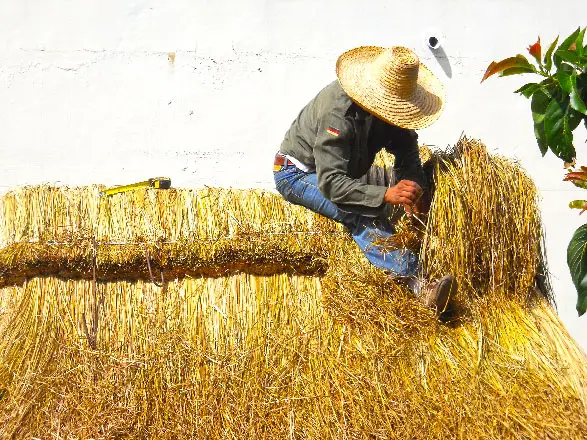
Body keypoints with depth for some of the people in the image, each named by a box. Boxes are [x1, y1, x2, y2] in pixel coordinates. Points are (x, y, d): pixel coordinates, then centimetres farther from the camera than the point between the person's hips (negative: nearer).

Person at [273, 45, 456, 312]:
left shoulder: (390, 106, -10)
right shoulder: (338, 112, -34)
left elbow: (407, 154, -4)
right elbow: (331, 183, -39)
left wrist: (413, 188, -26)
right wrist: (386, 194, -49)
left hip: (341, 173, 17)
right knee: (359, 214, -32)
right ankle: (416, 284, -46)